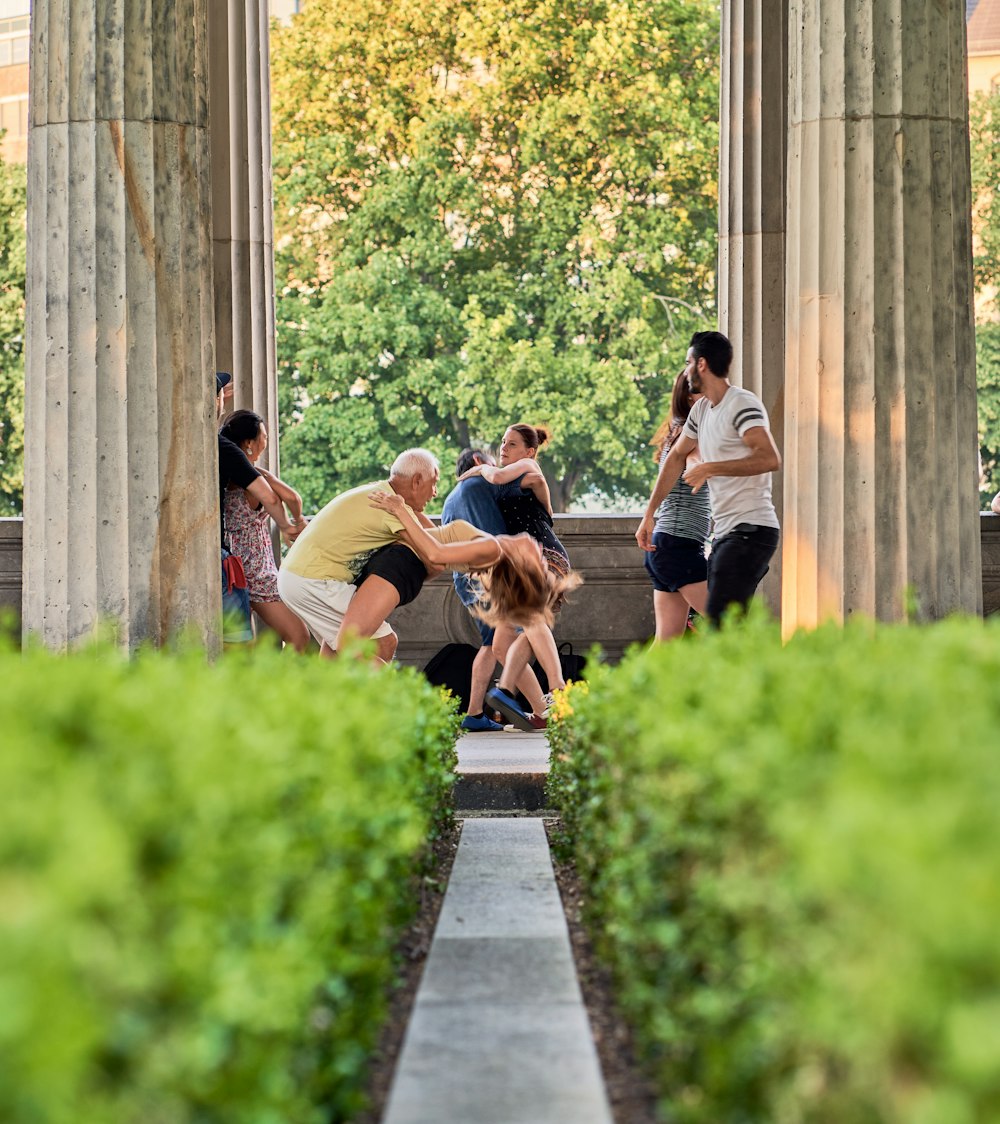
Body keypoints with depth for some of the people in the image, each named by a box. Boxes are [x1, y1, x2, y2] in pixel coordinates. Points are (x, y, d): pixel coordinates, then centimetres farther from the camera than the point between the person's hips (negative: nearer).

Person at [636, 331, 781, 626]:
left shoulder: (742, 404, -12)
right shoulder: (702, 410, 17)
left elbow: (770, 459, -26)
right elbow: (677, 457, 29)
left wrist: (710, 468, -21)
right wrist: (649, 513, 24)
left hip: (750, 531, -10)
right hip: (725, 534, 10)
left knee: (719, 627, -20)